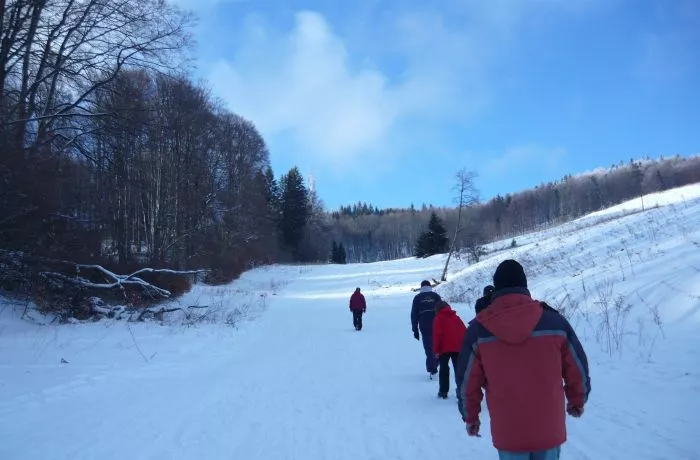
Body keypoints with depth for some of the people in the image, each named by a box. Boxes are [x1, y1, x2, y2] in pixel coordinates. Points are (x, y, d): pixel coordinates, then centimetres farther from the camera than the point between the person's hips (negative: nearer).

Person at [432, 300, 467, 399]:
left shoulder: (438, 319, -2)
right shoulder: (456, 317, 15)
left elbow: (437, 335, -10)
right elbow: (465, 332, 11)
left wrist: (436, 349, -6)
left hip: (445, 348, -4)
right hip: (458, 348, 4)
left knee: (444, 369, 7)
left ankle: (443, 391, 5)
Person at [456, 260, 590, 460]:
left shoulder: (478, 329, -9)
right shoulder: (554, 321, -8)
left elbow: (467, 381, -1)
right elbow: (578, 369, 3)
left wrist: (470, 416, 16)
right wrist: (577, 401, 22)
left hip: (507, 433, 0)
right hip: (550, 430, 0)